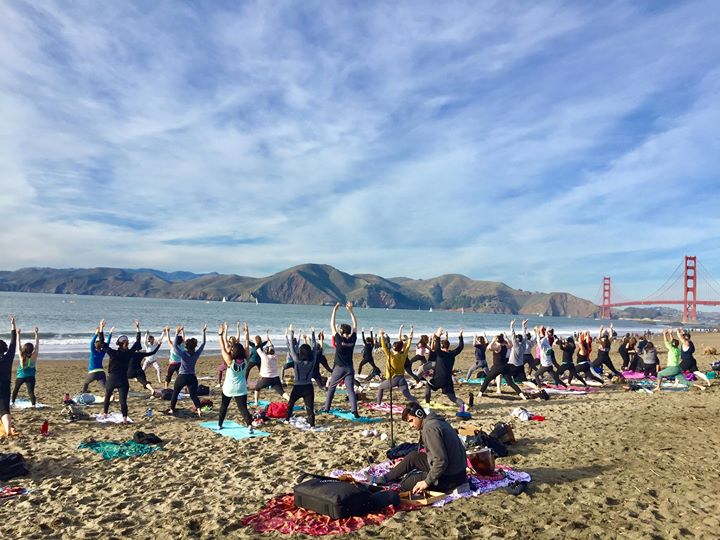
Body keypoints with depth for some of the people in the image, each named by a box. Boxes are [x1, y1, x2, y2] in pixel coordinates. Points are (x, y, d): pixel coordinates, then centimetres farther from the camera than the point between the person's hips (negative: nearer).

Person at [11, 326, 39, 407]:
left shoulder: (22, 356, -16)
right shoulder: (33, 357, -17)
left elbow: (19, 346, -12)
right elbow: (37, 345, -14)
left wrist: (18, 334, -9)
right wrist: (37, 334, -13)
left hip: (20, 376, 1)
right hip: (30, 377, -1)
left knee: (16, 389, 24)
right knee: (31, 391, -6)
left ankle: (12, 402, 36)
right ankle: (33, 404, -19)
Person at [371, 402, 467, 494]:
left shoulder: (429, 428, -21)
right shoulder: (435, 421, 8)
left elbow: (441, 461, -26)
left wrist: (427, 482, -17)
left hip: (451, 478, -9)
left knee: (405, 484, -1)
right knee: (413, 456, 20)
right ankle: (386, 478, 30)